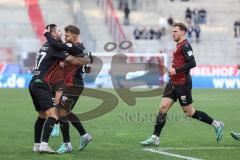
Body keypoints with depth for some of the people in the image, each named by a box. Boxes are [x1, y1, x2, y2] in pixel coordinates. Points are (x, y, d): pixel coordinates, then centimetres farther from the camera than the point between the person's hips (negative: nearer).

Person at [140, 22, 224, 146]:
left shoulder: (185, 46, -13)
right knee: (163, 107, -1)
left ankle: (216, 124, 13)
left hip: (182, 84, -9)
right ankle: (155, 138, -2)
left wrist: (176, 70, -22)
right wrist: (173, 70, 14)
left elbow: (192, 63, -23)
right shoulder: (179, 46, 16)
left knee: (189, 112, -1)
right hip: (173, 83, 9)